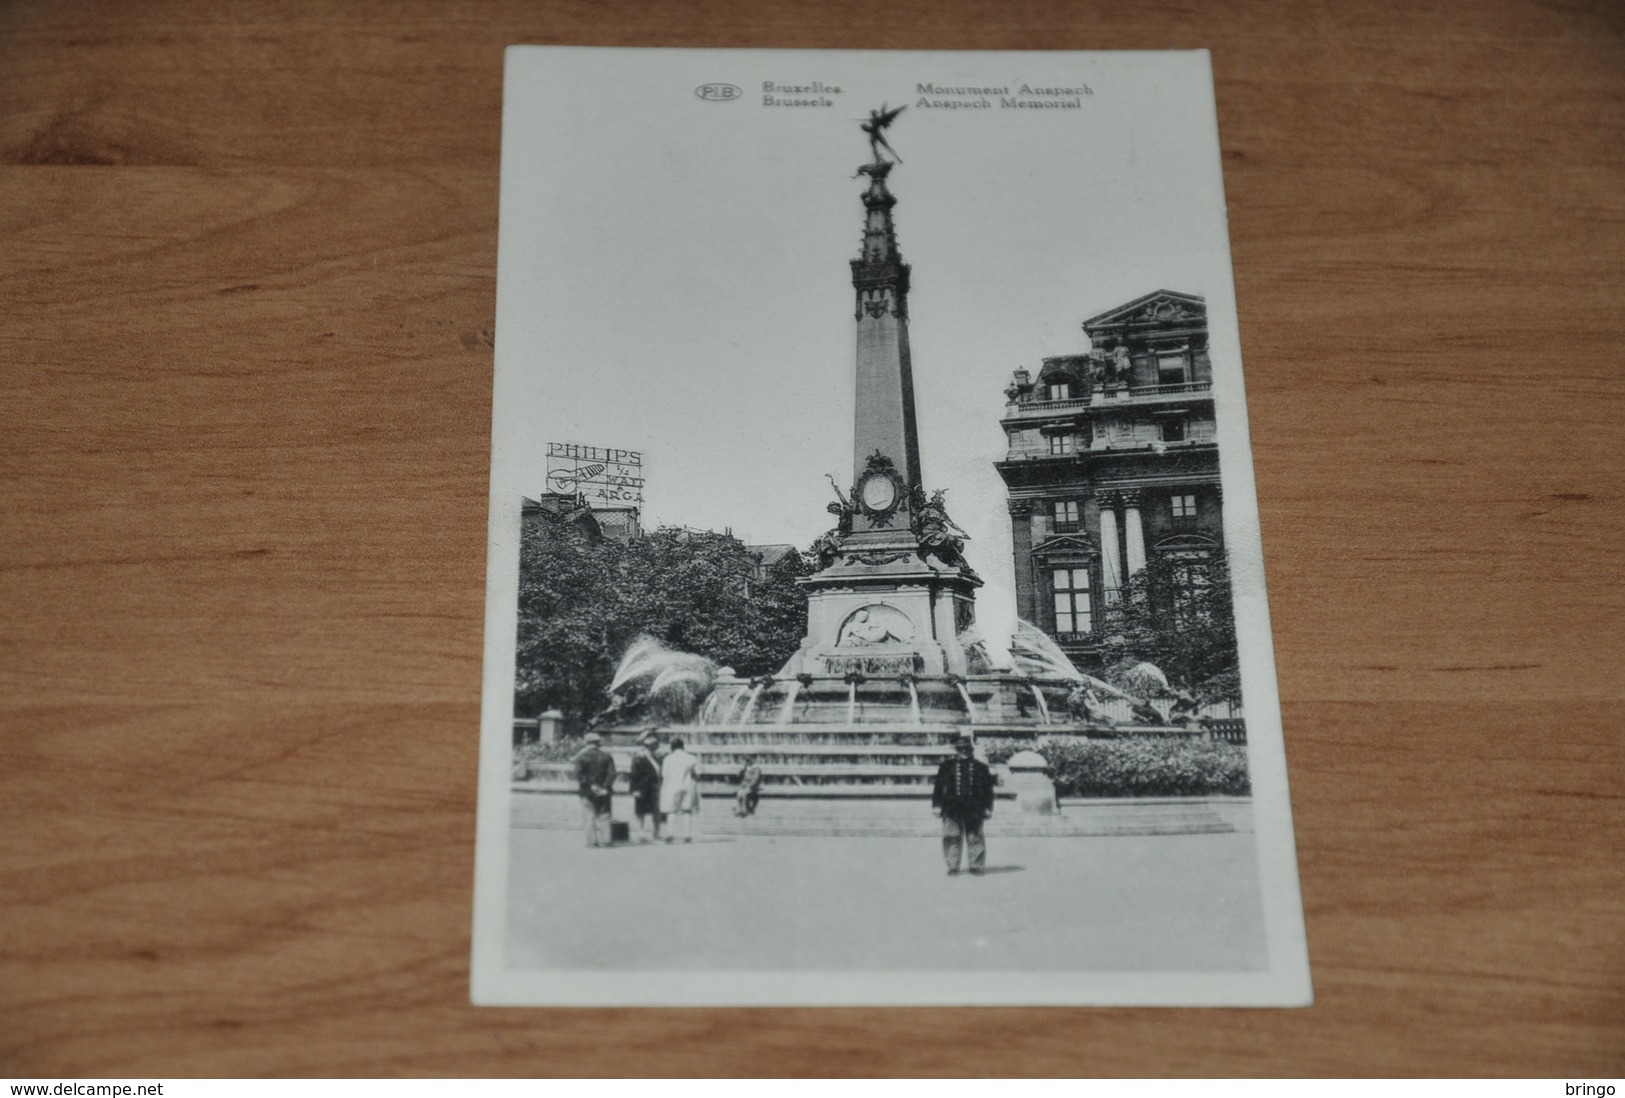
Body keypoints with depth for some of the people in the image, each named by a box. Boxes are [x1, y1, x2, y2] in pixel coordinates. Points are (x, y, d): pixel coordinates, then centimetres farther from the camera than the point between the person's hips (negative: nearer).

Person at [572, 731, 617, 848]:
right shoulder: (606, 756, 0)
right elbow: (612, 774, -5)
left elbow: (578, 774, -12)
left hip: (588, 791, -2)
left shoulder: (582, 756, -5)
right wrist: (606, 787, -5)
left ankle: (592, 841, 3)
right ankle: (604, 840, 4)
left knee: (589, 817, 5)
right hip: (603, 791, 2)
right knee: (603, 816, 8)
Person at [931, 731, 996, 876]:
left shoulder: (981, 768, 9)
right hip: (952, 809, 0)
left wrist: (988, 808, 4)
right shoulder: (946, 767, 9)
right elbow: (938, 787, 8)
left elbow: (988, 789, 10)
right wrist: (937, 805, 2)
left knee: (975, 837, 1)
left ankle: (976, 866, 9)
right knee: (952, 838, -1)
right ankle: (953, 867, 6)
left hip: (974, 810, 0)